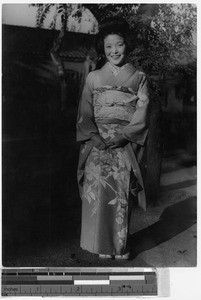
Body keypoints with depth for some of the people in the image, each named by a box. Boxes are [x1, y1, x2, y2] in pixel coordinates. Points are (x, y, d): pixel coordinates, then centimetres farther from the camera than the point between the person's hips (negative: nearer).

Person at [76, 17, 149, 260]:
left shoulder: (139, 78, 8)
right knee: (96, 193, -4)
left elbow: (141, 115, 0)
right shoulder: (93, 78, 11)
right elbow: (85, 113, 6)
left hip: (125, 145, -1)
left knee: (121, 195, -3)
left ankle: (120, 248, 10)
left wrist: (121, 136, -12)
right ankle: (102, 247, 9)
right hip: (96, 144, 1)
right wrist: (94, 136, -10)